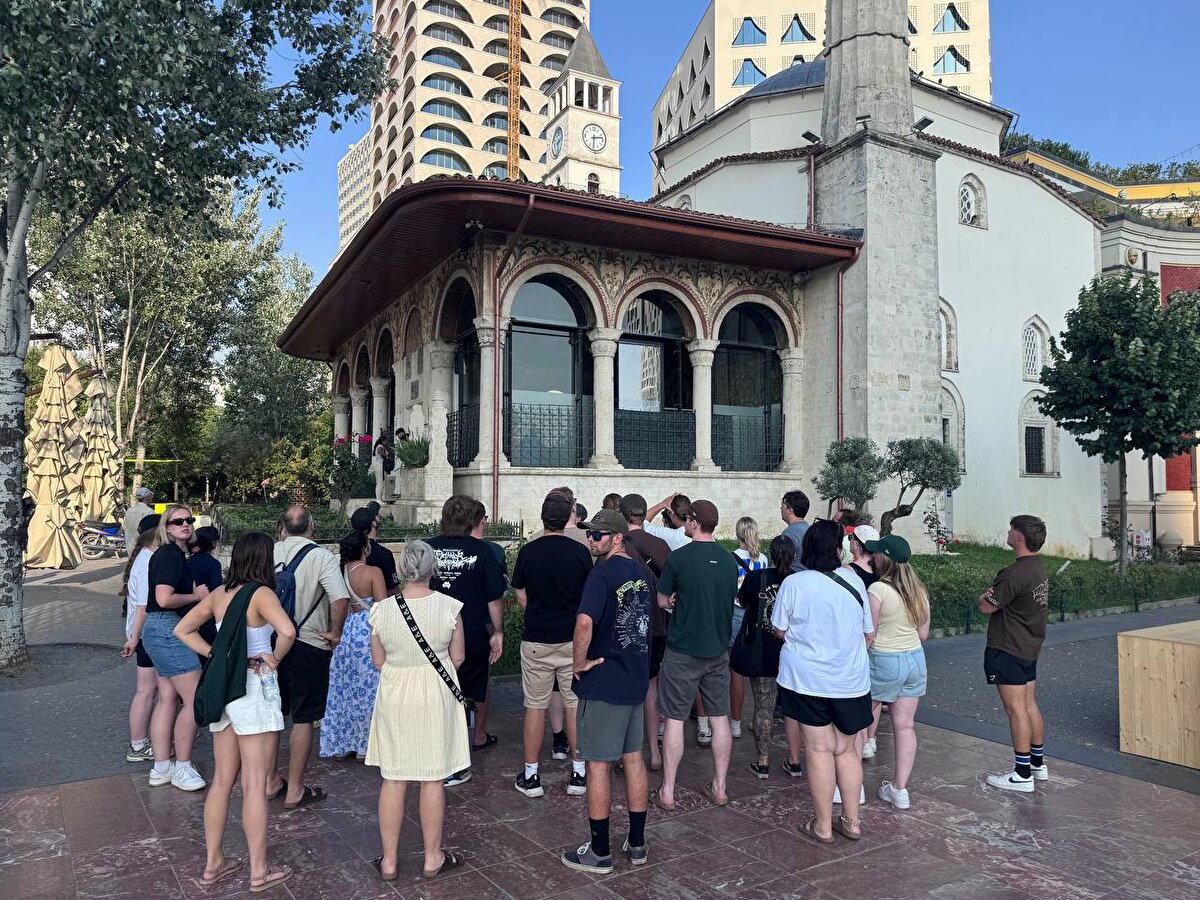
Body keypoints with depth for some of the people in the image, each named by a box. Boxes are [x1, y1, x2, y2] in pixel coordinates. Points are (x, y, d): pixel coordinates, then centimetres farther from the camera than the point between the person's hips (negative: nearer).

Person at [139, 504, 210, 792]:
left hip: (159, 631, 11)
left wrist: (195, 591, 14)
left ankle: (161, 767, 20)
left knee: (168, 699, 13)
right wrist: (197, 595, -10)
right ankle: (182, 768, 3)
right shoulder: (172, 555, -15)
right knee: (195, 700, -6)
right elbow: (164, 599, -23)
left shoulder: (170, 554, 16)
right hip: (168, 631, -11)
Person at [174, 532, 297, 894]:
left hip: (223, 688, 7)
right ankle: (259, 870, 13)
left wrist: (215, 655, 6)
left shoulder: (219, 593, 5)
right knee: (255, 784, 2)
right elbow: (287, 631, -32)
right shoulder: (261, 593, -15)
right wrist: (274, 659, -14)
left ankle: (213, 863, 27)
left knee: (222, 780, 17)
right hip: (255, 689, -7)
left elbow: (182, 629, 13)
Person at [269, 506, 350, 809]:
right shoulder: (321, 557, -13)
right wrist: (335, 633, -11)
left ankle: (270, 782, 30)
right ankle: (295, 791, 13)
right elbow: (341, 598, -25)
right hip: (309, 646, -5)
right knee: (303, 719, 6)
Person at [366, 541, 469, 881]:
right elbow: (458, 658, -4)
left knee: (393, 779, 12)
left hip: (394, 697, 1)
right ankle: (432, 858, 23)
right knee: (433, 779, 10)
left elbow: (378, 661, 2)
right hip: (435, 697, -1)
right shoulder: (449, 607, -13)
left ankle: (389, 860, 22)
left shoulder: (381, 610, -9)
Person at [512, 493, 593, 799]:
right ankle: (578, 774, 16)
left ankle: (531, 776, 15)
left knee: (535, 707, 8)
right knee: (575, 704, 9)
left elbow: (521, 597, 3)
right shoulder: (580, 552, -6)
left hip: (536, 640, 0)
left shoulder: (528, 552, -6)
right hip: (573, 639, 0)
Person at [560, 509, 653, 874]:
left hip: (604, 683, -8)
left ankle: (600, 852, 13)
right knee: (633, 759, 15)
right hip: (637, 678, 8)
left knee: (598, 765, 3)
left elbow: (585, 621, -33)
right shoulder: (640, 571, 8)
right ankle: (637, 844, 26)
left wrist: (580, 661, -18)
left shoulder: (603, 574, -18)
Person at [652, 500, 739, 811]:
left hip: (682, 651, -4)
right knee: (720, 718, 13)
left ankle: (667, 792, 10)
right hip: (719, 650, 5)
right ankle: (719, 788, 21)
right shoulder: (729, 560, 2)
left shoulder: (679, 557, -13)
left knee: (674, 719, 4)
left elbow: (662, 601, -4)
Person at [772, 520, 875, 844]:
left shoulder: (793, 583, -11)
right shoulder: (854, 581, -4)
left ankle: (823, 826, 14)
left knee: (819, 749, 5)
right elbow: (868, 632, 6)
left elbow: (780, 630, -2)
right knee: (846, 749, 15)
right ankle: (851, 821, 23)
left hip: (807, 679, -3)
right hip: (850, 680, 3)